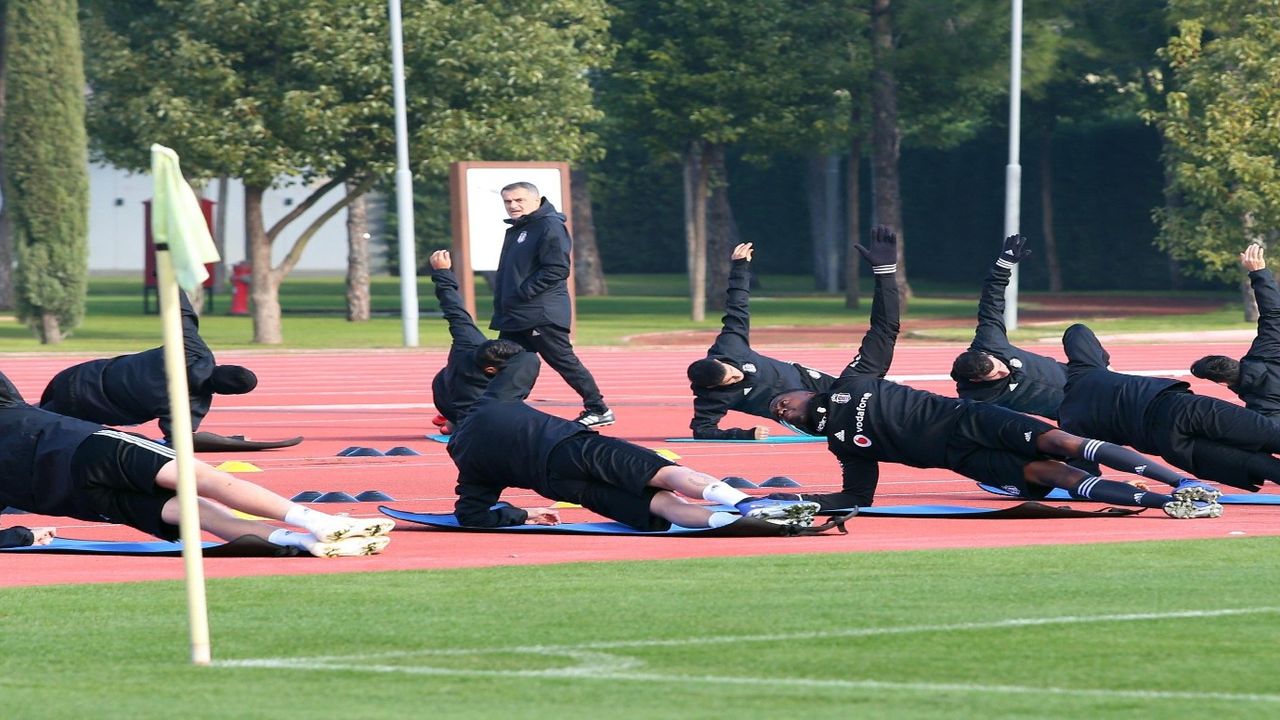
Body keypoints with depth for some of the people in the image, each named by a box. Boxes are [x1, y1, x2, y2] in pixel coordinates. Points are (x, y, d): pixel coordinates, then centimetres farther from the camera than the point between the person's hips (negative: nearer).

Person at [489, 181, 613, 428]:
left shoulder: (549, 227, -9)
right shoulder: (515, 231, 20)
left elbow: (557, 269, -19)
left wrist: (522, 294, -19)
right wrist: (501, 308, 14)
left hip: (543, 315, -9)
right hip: (514, 318, 9)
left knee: (564, 362, -5)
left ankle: (598, 410, 2)